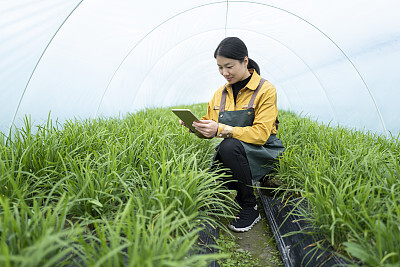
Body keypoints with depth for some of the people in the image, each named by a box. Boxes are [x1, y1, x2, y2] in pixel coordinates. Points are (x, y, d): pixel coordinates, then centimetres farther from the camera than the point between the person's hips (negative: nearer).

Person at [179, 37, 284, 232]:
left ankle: (250, 208, -14)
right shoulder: (220, 94, 8)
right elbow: (209, 124, 11)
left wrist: (220, 130, -30)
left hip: (262, 153, -4)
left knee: (229, 146, -36)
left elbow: (260, 134, -19)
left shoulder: (266, 90, -9)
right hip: (232, 155, 5)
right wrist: (195, 125, -13)